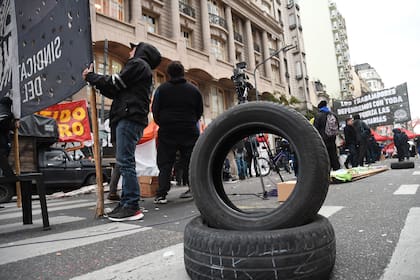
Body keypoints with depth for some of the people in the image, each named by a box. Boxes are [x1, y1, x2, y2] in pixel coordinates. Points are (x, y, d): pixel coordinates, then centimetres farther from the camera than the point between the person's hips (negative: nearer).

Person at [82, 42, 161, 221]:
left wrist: (91, 77, 10)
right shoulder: (143, 70, 33)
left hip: (129, 118, -10)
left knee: (125, 162, -14)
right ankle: (126, 203, 10)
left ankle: (131, 206, -14)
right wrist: (95, 79, 23)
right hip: (128, 118, 10)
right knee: (126, 163, 7)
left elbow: (115, 83, -5)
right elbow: (116, 92, 26)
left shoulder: (138, 64, 3)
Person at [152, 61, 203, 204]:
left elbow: (155, 110, 1)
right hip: (189, 132, 2)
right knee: (190, 162, 12)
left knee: (165, 164, 2)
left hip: (167, 132, -2)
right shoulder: (194, 89, 7)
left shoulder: (162, 89, 0)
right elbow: (200, 111, 12)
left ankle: (161, 194, -2)